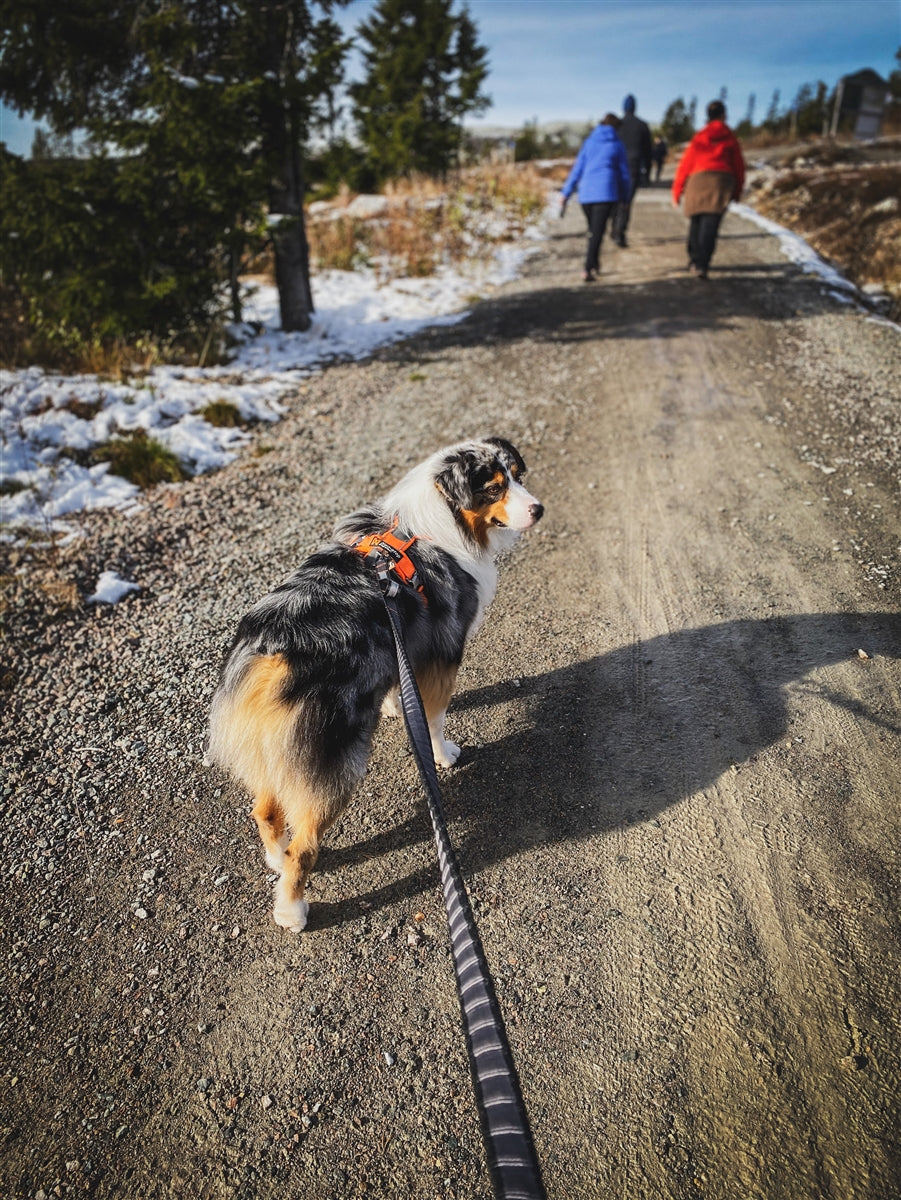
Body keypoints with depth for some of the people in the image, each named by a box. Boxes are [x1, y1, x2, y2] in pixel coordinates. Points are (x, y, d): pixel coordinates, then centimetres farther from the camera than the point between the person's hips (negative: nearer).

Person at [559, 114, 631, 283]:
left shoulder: (589, 142, 12)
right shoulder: (617, 145, 8)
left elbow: (577, 169, 6)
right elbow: (624, 174, 13)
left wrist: (566, 193, 6)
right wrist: (624, 195, 27)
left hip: (586, 193, 3)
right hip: (606, 193, -3)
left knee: (593, 230, 20)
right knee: (597, 232, -7)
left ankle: (594, 263, 29)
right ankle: (588, 269, -21)